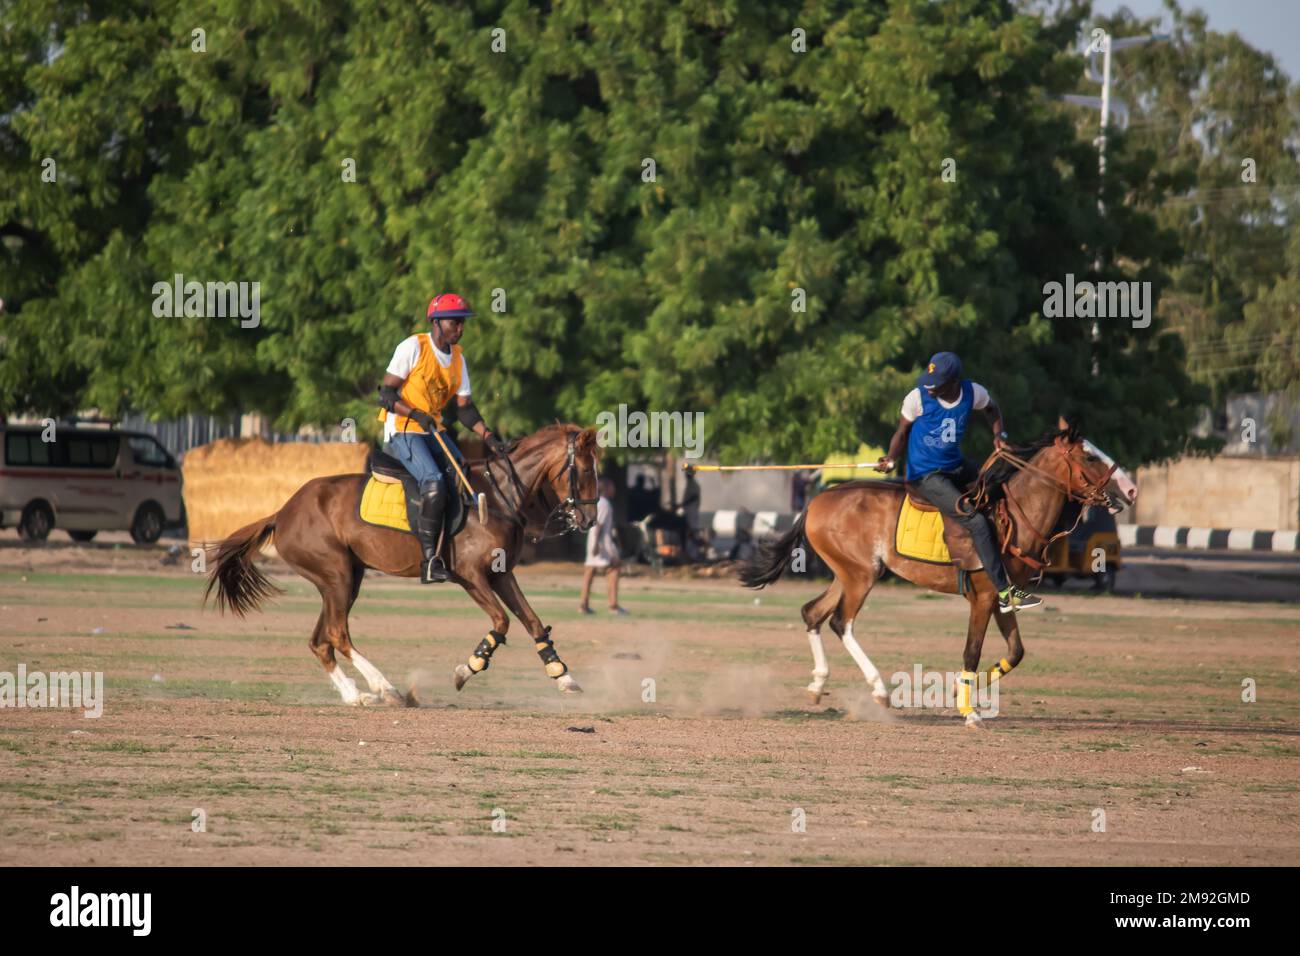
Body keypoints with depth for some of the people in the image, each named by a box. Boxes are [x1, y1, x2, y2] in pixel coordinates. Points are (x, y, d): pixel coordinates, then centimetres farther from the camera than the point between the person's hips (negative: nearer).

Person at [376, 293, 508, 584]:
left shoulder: (457, 357, 11)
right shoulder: (413, 347, -9)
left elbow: (464, 408, 11)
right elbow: (386, 394, -11)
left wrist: (489, 438, -3)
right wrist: (416, 414, -25)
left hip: (434, 432, 7)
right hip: (402, 431, -7)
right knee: (435, 481, -28)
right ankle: (429, 561, -29)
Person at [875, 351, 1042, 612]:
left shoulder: (973, 393, -8)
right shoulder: (918, 398, -17)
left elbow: (992, 409, 16)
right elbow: (902, 432, -2)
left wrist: (999, 435, 0)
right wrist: (891, 458, -19)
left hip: (957, 467, 6)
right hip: (927, 476, -6)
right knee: (977, 521, -20)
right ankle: (1004, 593, -18)